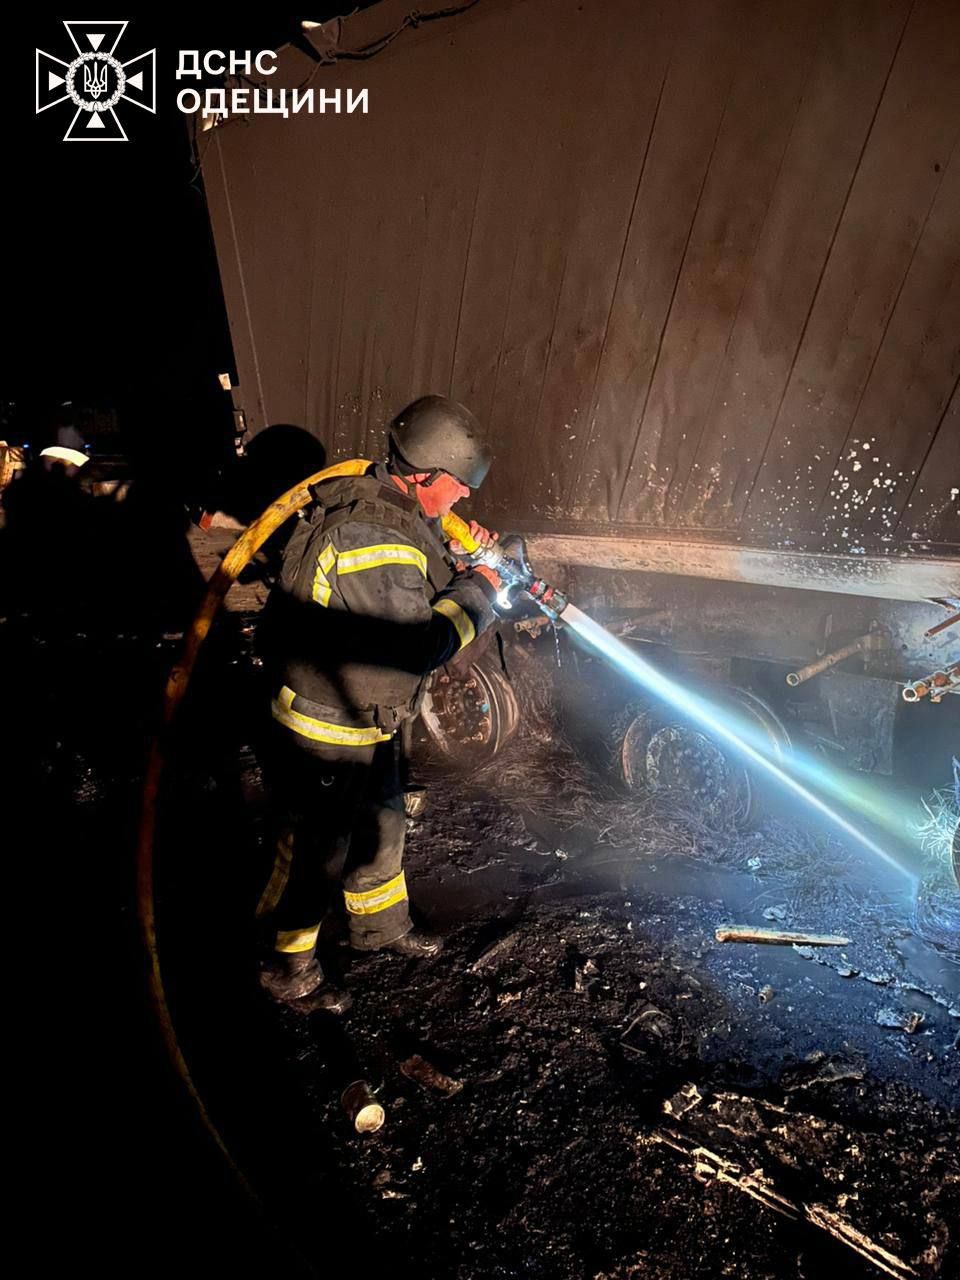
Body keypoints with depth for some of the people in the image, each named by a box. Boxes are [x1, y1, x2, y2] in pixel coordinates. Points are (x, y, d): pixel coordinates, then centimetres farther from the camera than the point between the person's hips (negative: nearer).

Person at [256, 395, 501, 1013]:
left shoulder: (386, 503, 1)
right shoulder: (367, 539, -31)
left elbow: (413, 583, 17)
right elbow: (422, 643, -33)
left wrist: (459, 561, 1)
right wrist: (476, 591, -19)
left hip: (369, 718, 10)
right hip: (326, 727, -10)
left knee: (380, 823, 26)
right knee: (315, 850, 10)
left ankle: (381, 923, 50)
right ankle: (289, 969, 35)